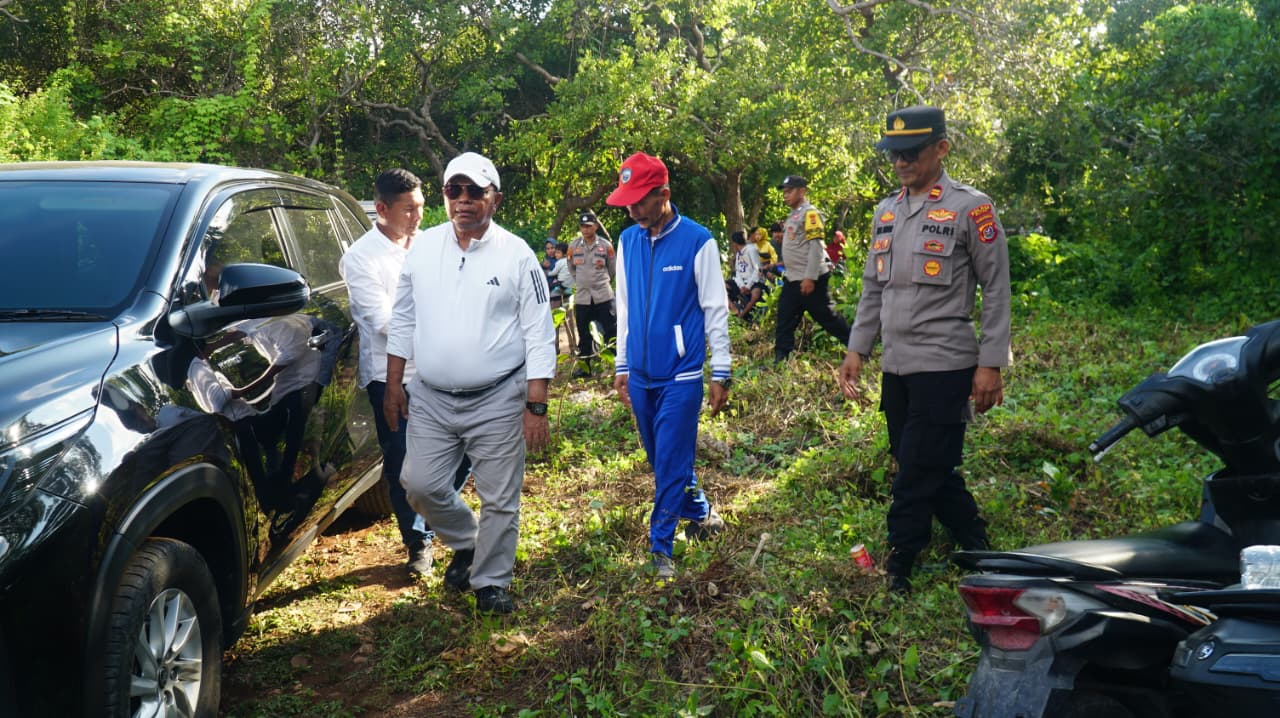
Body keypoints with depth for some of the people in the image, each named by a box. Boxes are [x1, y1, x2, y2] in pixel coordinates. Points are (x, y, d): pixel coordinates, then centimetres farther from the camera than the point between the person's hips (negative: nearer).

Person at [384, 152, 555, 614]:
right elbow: (403, 320, 12)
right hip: (430, 398, 3)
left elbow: (539, 334, -5)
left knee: (499, 499, 5)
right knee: (420, 486, 6)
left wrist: (536, 405, -10)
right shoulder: (423, 247, 4)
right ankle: (465, 542, 35)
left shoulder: (516, 254, -6)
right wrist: (394, 384, 9)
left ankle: (491, 583, 24)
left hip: (498, 402, -3)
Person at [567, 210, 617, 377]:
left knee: (611, 330, -2)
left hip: (603, 296, -2)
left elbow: (613, 269, 9)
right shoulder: (573, 246, 2)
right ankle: (584, 364, 19)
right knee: (584, 334, 9)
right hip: (581, 297, 2)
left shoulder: (605, 245, -3)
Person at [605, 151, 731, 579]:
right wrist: (622, 366, 14)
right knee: (661, 460, 15)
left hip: (681, 375, -5)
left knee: (671, 463, -3)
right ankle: (700, 514, 37)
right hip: (640, 374, 5)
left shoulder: (697, 241, -9)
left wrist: (720, 372, -6)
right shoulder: (627, 241, 5)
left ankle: (660, 548, 7)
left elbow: (715, 310, -6)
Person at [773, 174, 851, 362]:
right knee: (784, 321, 6)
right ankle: (780, 359, 10)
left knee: (826, 317, -2)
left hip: (810, 280, -9)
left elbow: (816, 247, -19)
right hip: (793, 279, 9)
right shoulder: (793, 216, 16)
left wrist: (810, 278, -23)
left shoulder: (809, 213, -13)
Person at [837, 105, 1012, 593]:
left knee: (918, 474, -3)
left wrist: (991, 364, -10)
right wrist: (857, 348, 11)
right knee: (932, 470, 13)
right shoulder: (886, 212, 13)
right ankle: (976, 545, 28)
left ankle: (896, 567, 8)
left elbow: (996, 290, -6)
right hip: (896, 366, 7)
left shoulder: (970, 208, -6)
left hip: (944, 365, -7)